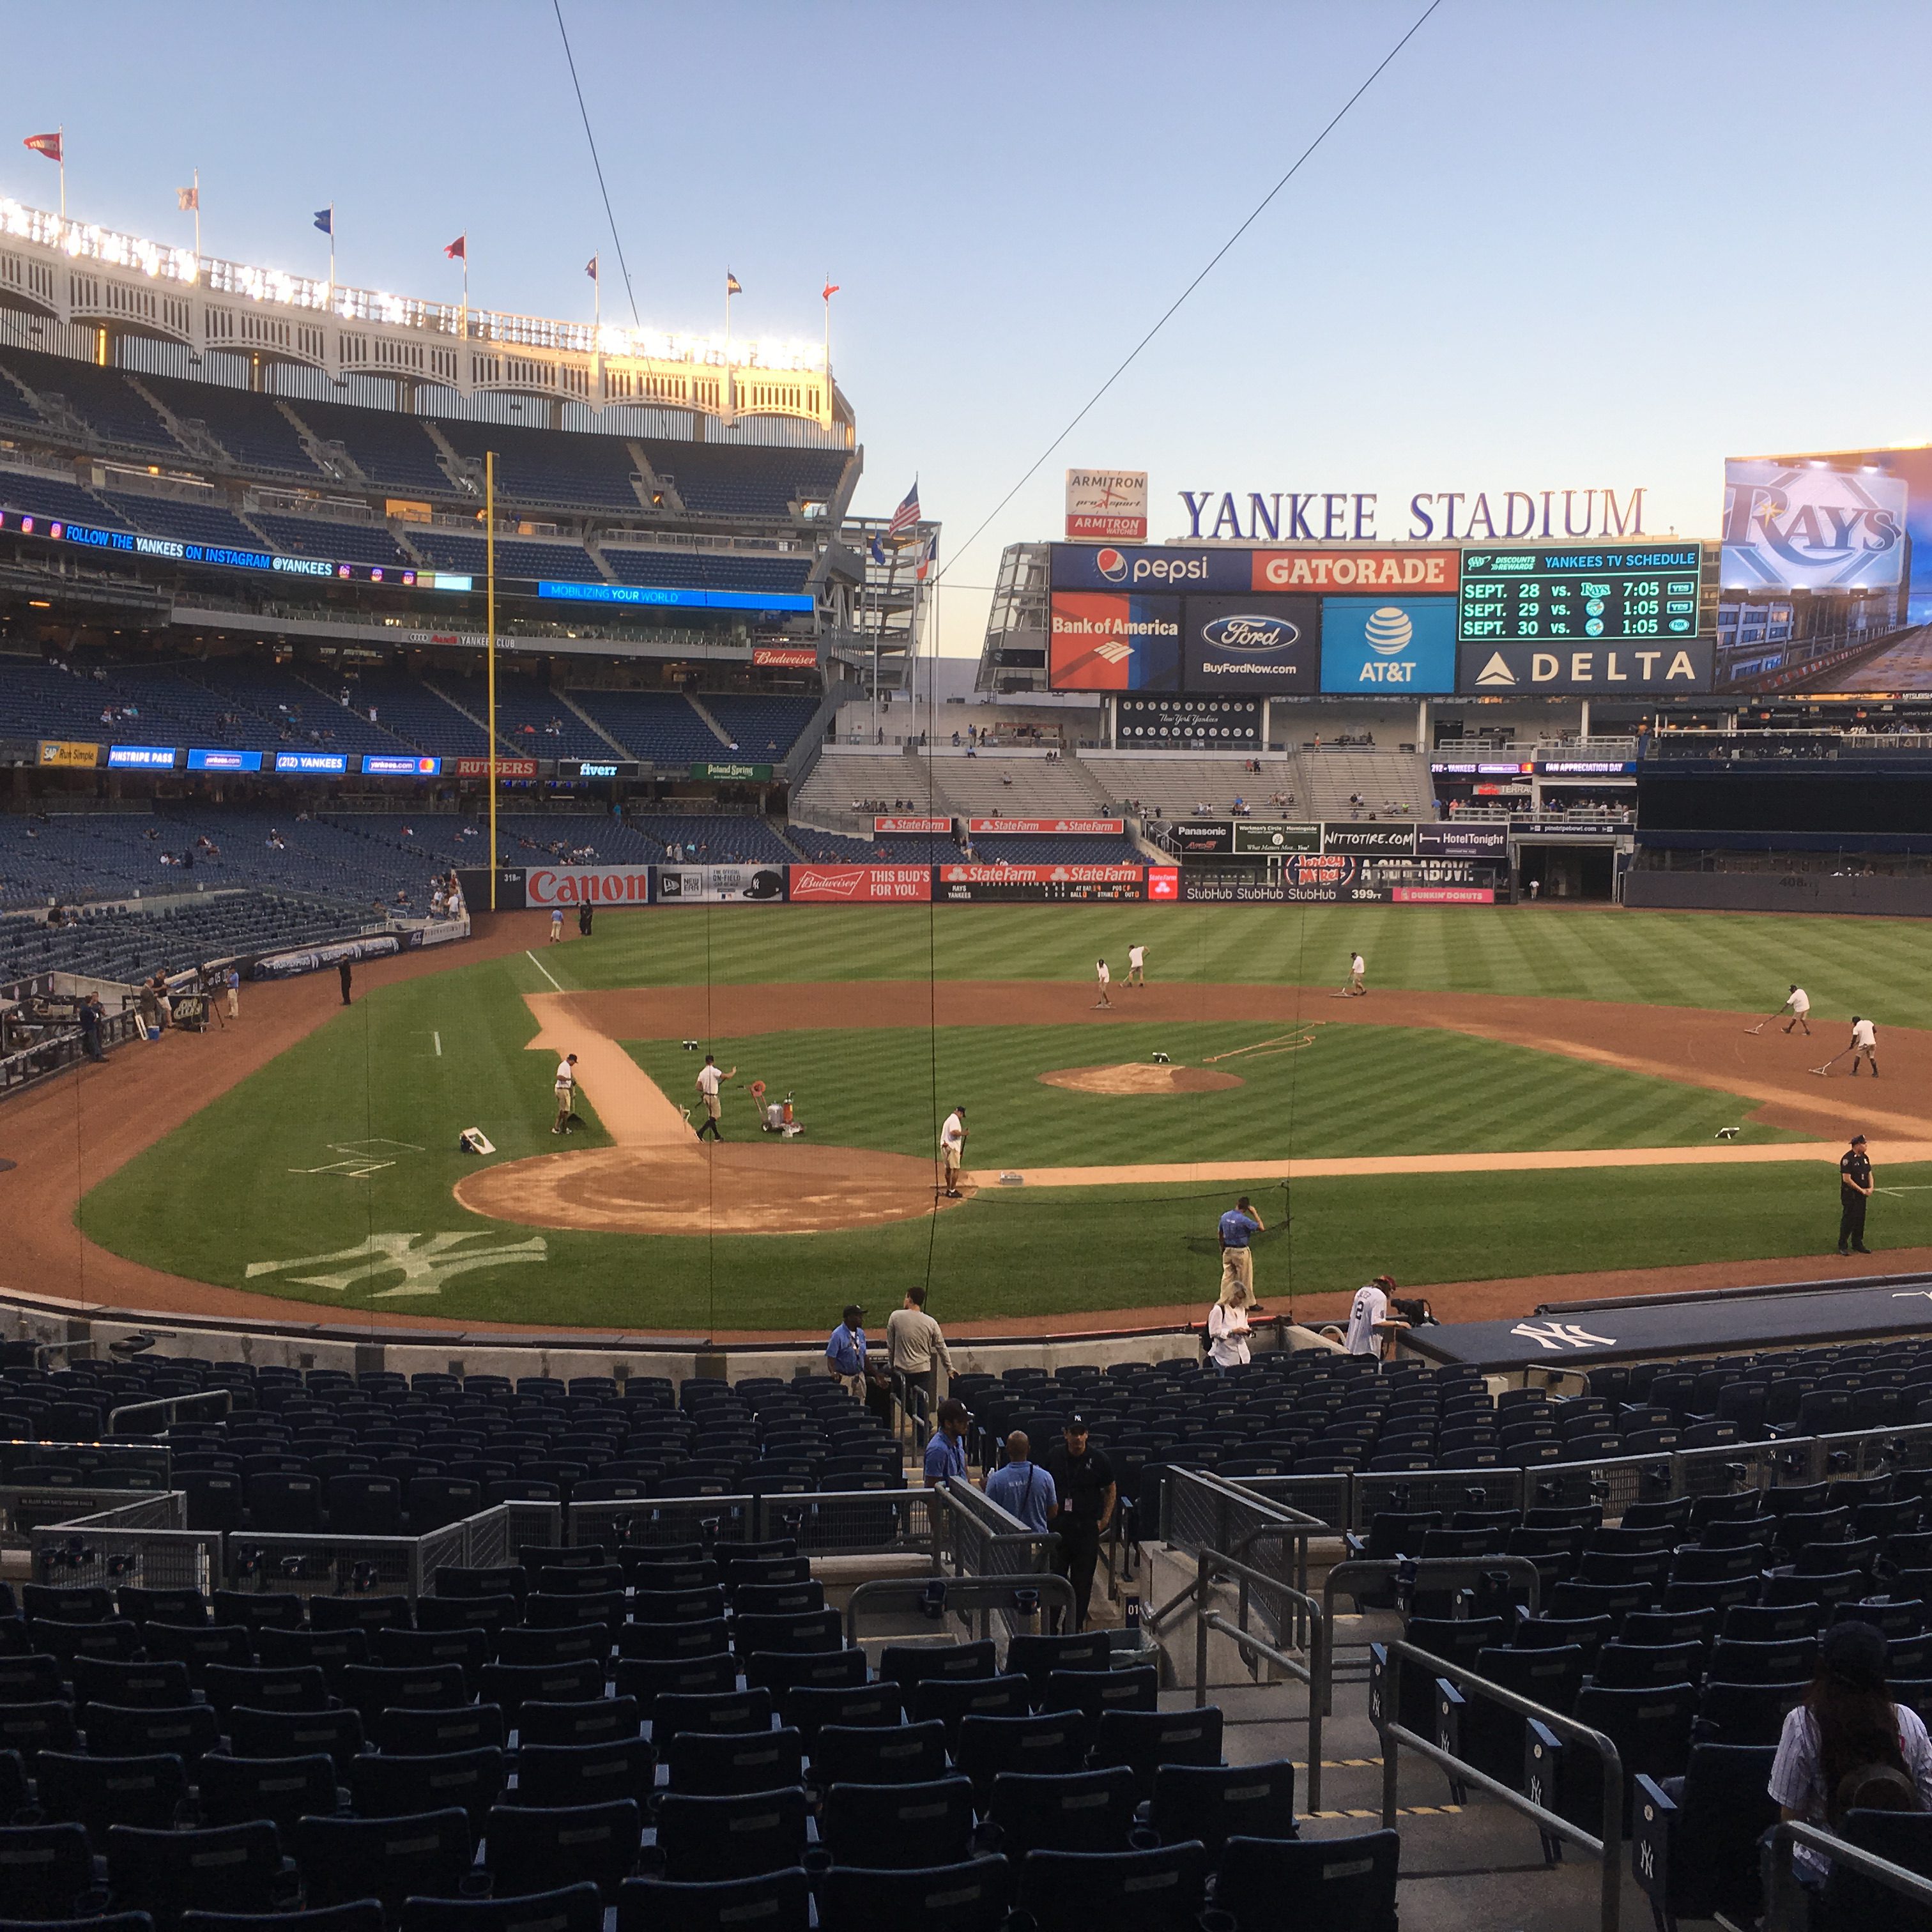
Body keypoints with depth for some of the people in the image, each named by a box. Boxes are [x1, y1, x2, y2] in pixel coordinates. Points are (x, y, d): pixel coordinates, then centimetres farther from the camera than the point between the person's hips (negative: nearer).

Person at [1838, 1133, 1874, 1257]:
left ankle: (1857, 1244, 22)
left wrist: (1870, 1188, 0)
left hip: (1862, 1194, 8)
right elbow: (1847, 1179, -20)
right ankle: (1843, 1246, 3)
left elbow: (1869, 1174, 17)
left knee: (1860, 1219, 12)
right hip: (1850, 1194, -8)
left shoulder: (1865, 1157, 10)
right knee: (1848, 1219, -5)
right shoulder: (1847, 1159, -17)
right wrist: (1861, 1190, -16)